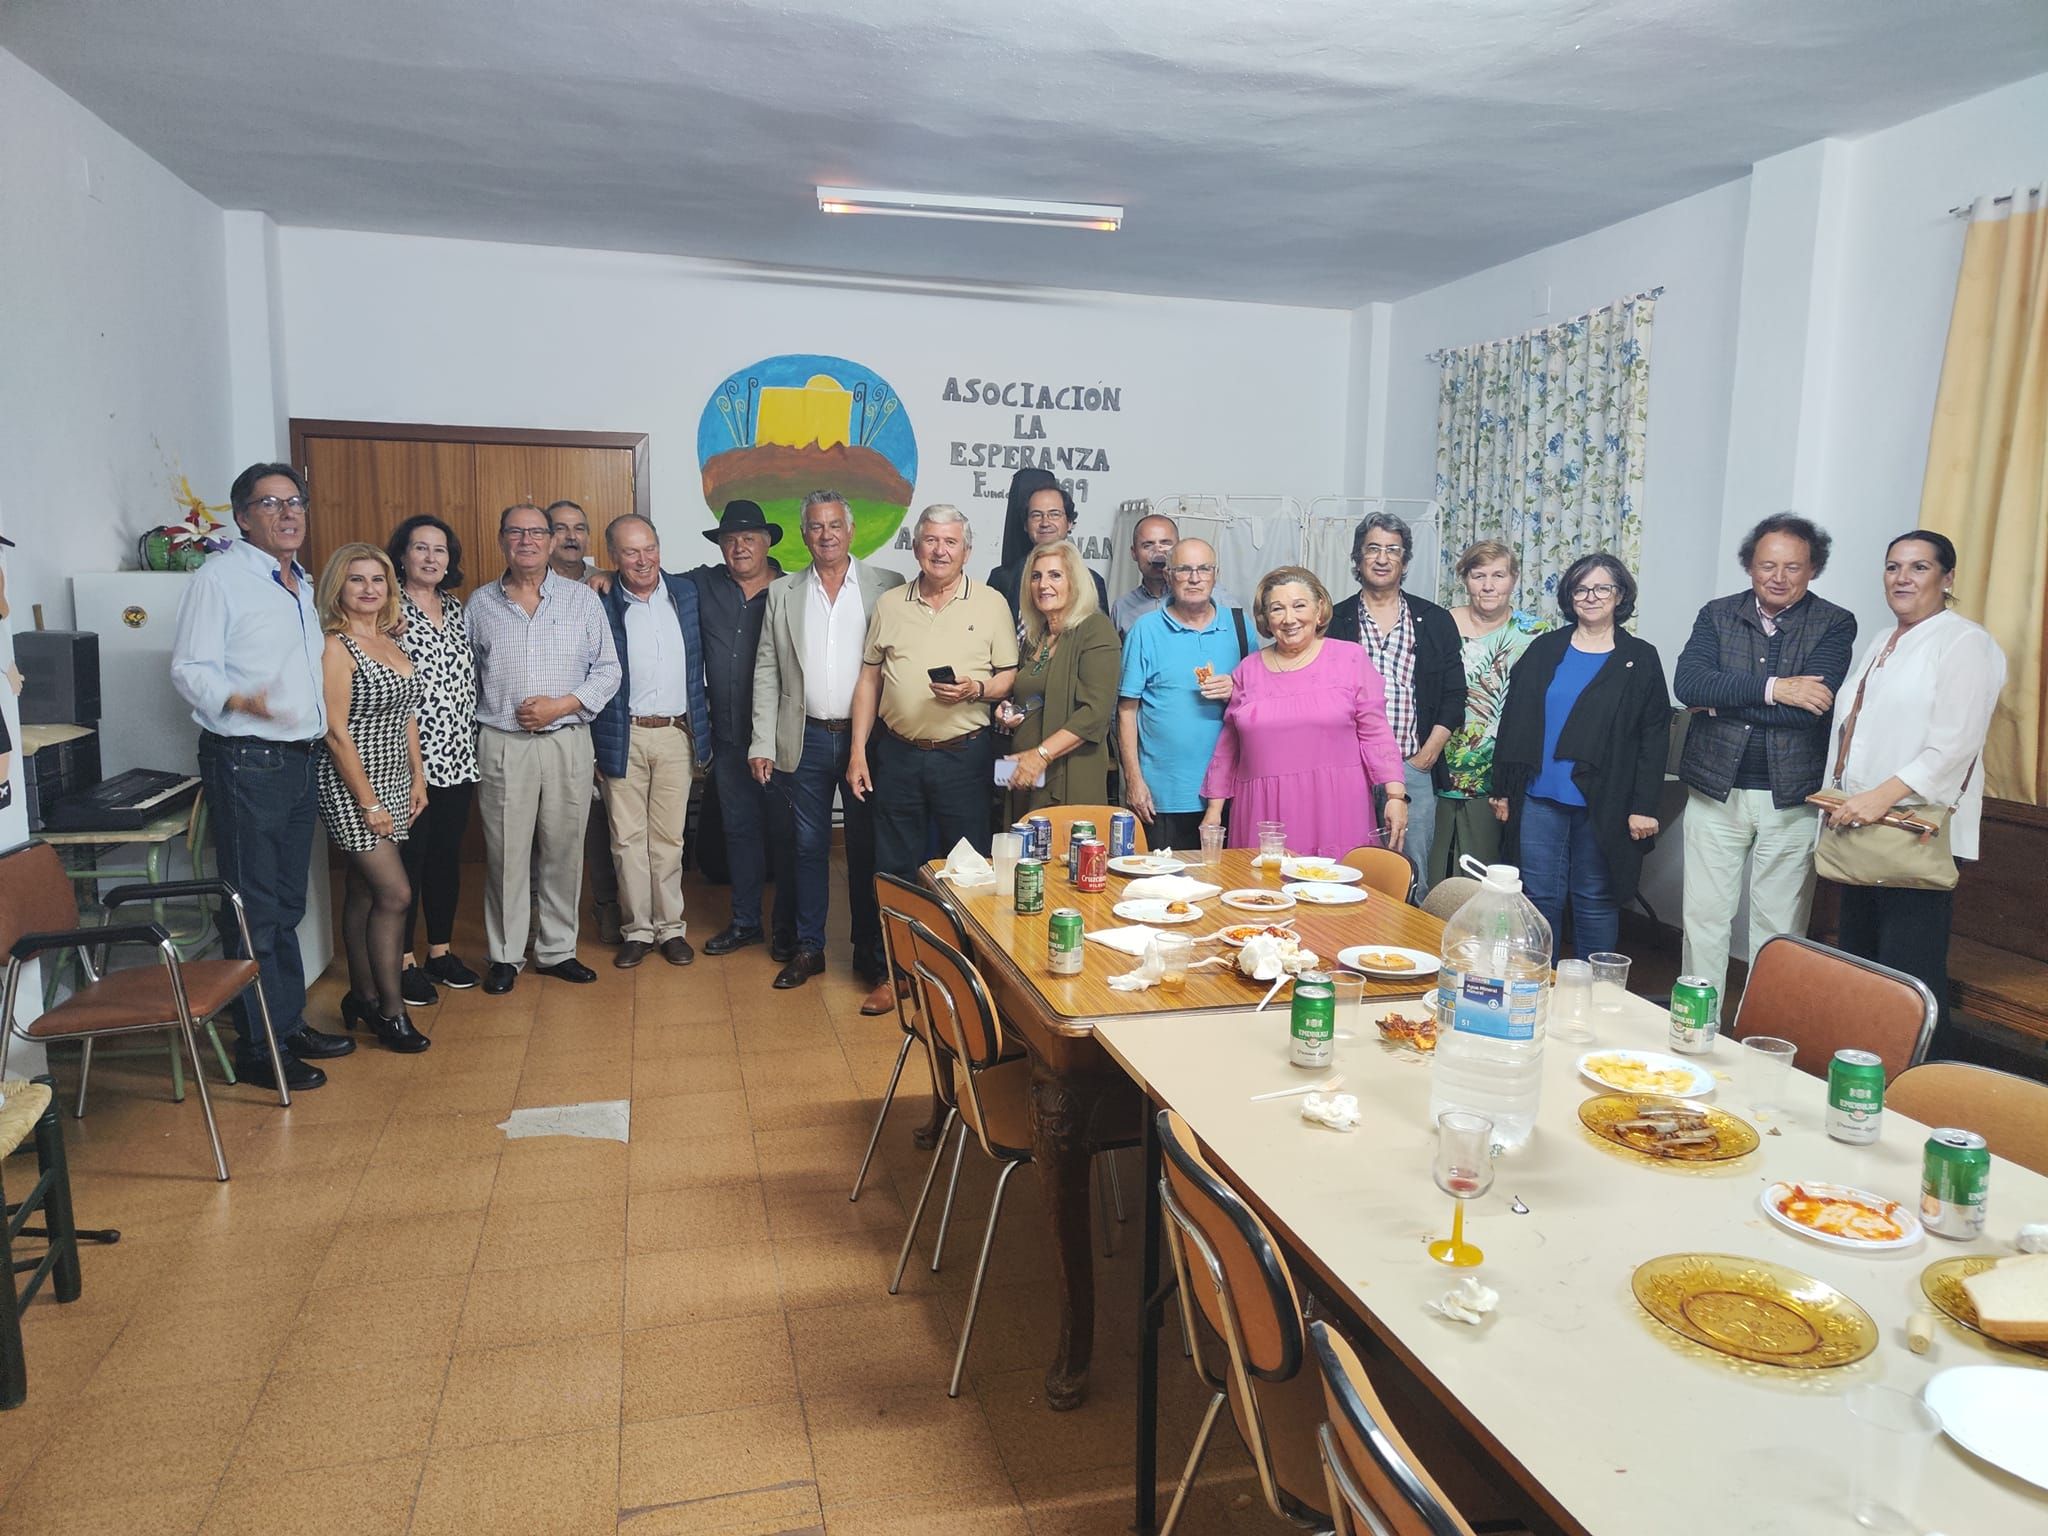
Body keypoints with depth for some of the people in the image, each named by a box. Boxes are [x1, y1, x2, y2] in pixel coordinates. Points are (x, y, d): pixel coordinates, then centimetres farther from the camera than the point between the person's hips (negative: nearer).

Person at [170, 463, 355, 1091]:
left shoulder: (302, 583, 16)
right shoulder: (220, 577, -8)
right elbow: (190, 670, -15)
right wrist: (245, 702, -31)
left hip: (299, 758, 8)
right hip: (246, 762, -8)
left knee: (287, 906, 16)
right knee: (253, 912, -2)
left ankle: (290, 1022, 26)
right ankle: (259, 1049, 6)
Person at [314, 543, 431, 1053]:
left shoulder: (390, 642, 11)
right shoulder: (336, 647, -13)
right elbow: (336, 732, -16)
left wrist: (417, 777, 11)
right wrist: (369, 802, -16)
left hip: (393, 784, 7)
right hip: (352, 786, -7)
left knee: (363, 892, 14)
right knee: (395, 894, -9)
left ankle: (362, 997, 22)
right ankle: (390, 1009, 2)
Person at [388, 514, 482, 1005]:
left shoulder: (454, 608, 12)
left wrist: (470, 743, 14)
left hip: (458, 757, 6)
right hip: (409, 759, -6)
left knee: (447, 855, 13)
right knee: (407, 858, 2)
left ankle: (441, 950, 25)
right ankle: (404, 962, 13)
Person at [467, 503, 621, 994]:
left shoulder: (583, 599, 4)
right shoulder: (480, 604, 8)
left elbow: (608, 669, 3)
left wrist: (562, 704, -10)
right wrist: (465, 739, 2)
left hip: (567, 742, 0)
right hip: (501, 745, 0)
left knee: (564, 851, 6)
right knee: (505, 853, 4)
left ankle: (557, 950, 19)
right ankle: (505, 954, 17)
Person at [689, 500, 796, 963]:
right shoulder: (703, 585, 5)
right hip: (729, 737, 4)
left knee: (784, 832, 4)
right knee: (739, 829, 14)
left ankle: (788, 925, 18)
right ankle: (745, 921, 28)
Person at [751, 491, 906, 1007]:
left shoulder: (887, 587, 1)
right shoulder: (783, 593, 8)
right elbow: (767, 672, 7)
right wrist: (763, 743, 0)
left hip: (866, 737, -2)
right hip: (805, 739, 2)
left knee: (868, 849, 4)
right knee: (808, 846, 10)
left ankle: (876, 963, 13)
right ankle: (808, 948, 24)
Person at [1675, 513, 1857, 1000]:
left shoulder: (1835, 624, -2)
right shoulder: (1718, 615, 4)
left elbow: (1812, 706, -18)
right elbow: (1687, 682, -15)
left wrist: (1720, 700, -13)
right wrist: (1771, 688, -22)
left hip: (1792, 798, -1)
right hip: (1715, 791, 2)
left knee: (1778, 928, 8)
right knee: (1704, 917, 8)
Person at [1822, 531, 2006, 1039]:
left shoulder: (1965, 643, -7)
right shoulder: (1881, 644, 19)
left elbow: (1954, 745, -18)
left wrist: (1882, 796, -26)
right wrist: (1840, 797, 13)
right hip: (1859, 829, 8)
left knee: (1908, 976, -8)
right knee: (1858, 965, 12)